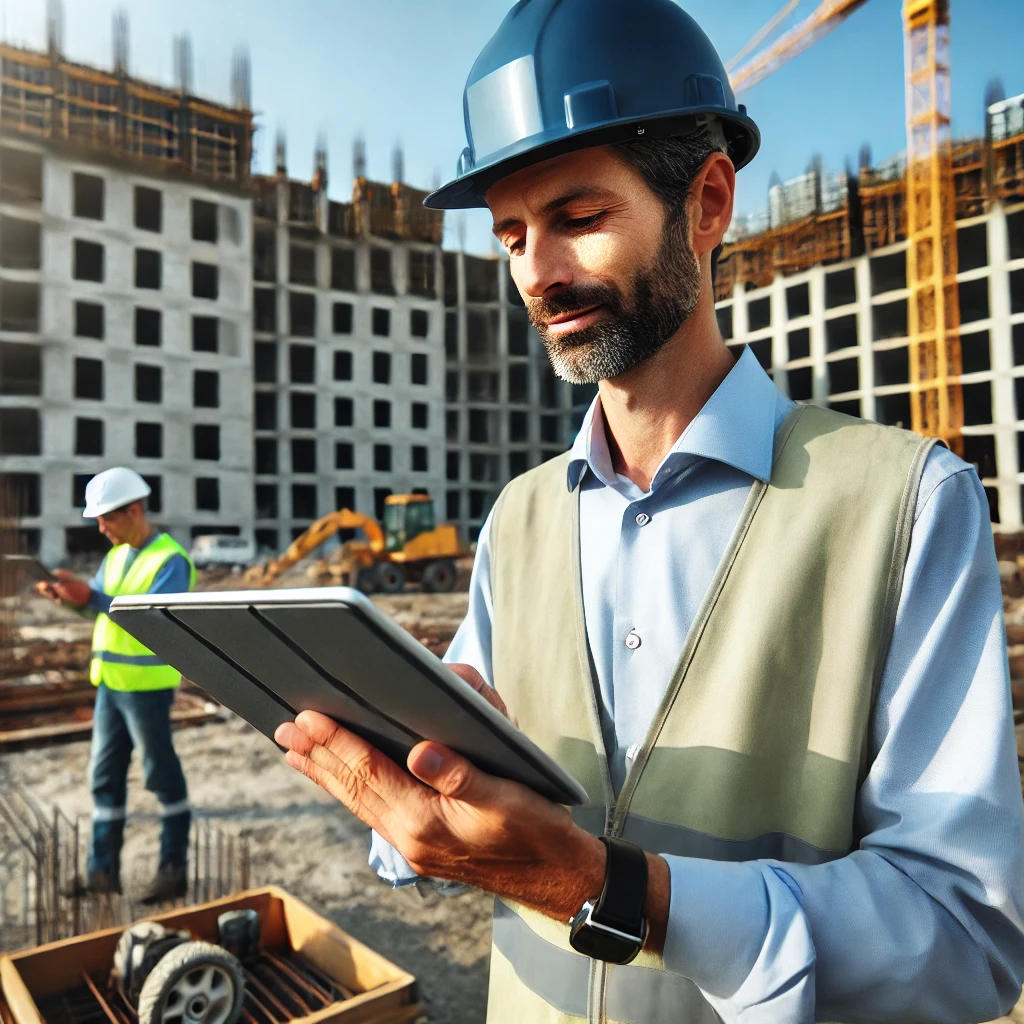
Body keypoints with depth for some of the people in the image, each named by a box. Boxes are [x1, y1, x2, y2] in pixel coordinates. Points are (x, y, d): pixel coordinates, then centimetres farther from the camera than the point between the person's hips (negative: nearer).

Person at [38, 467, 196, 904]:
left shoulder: (170, 559, -16)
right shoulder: (116, 555, 11)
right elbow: (99, 603, 11)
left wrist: (91, 598, -30)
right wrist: (68, 594, -9)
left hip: (147, 686, -8)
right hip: (110, 683, 8)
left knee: (163, 777, 5)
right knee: (105, 777, 13)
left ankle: (173, 870, 18)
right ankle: (102, 871, 25)